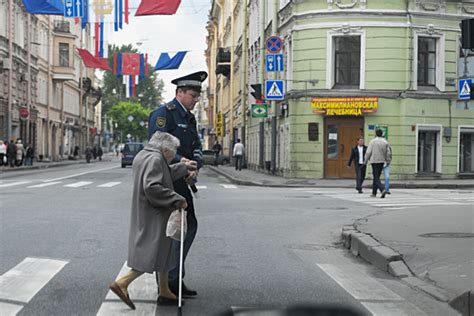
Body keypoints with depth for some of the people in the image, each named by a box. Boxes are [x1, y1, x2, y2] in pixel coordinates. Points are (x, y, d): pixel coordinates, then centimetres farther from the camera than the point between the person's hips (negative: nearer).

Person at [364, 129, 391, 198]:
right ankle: (374, 193, 19)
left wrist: (365, 160, 3)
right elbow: (388, 153, 5)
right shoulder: (385, 142, 4)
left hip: (374, 161, -4)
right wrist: (388, 161, 17)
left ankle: (383, 190, -27)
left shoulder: (372, 141, -7)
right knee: (376, 177, 15)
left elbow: (368, 152, -9)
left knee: (376, 178, -6)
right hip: (381, 161, 5)